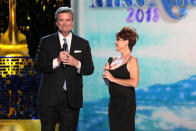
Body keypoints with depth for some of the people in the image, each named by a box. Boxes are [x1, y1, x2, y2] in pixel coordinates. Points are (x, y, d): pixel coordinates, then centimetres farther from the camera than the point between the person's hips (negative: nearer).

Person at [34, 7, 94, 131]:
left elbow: (90, 69, 5)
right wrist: (57, 61, -19)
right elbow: (38, 66, -4)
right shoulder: (46, 42, 5)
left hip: (72, 99, 1)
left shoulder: (83, 44, 8)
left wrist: (77, 63, -15)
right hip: (49, 98, -1)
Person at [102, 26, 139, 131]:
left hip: (125, 102, -7)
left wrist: (113, 79, -17)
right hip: (113, 102, 7)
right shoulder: (115, 59, 13)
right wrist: (106, 71, 1)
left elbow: (134, 82, -22)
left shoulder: (132, 60, -9)